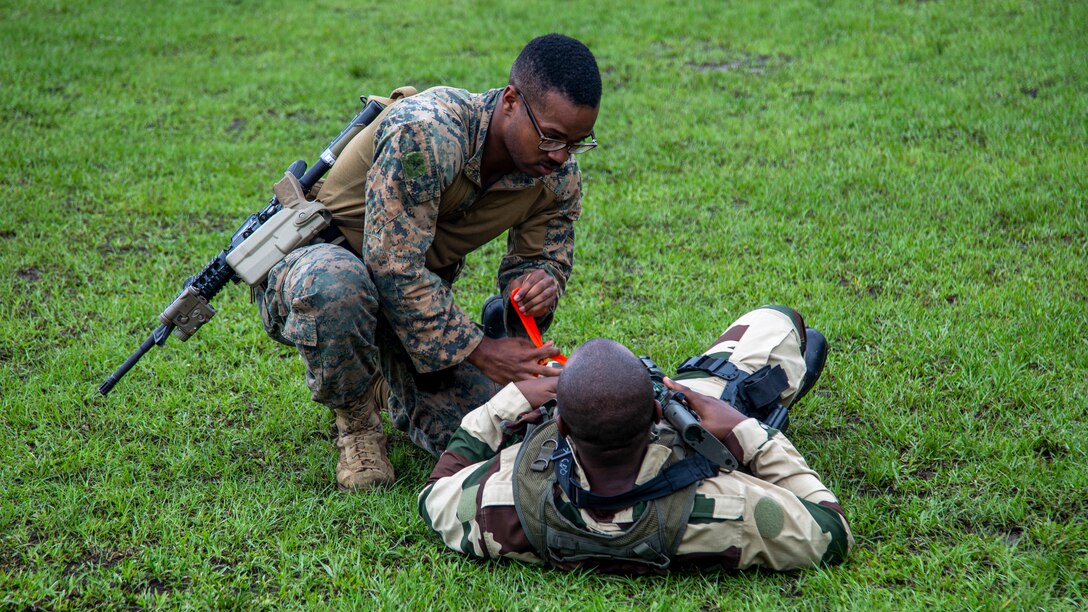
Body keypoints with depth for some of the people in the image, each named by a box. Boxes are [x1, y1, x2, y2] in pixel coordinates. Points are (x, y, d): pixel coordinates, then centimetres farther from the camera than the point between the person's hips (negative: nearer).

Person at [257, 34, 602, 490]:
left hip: (418, 297, 5)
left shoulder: (559, 177, -10)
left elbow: (540, 257, 3)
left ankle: (390, 388, 18)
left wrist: (541, 282, -24)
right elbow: (393, 265, -33)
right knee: (336, 284, -44)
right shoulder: (425, 132, -33)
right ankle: (357, 418, -11)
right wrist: (477, 351, -32)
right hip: (310, 264, -5)